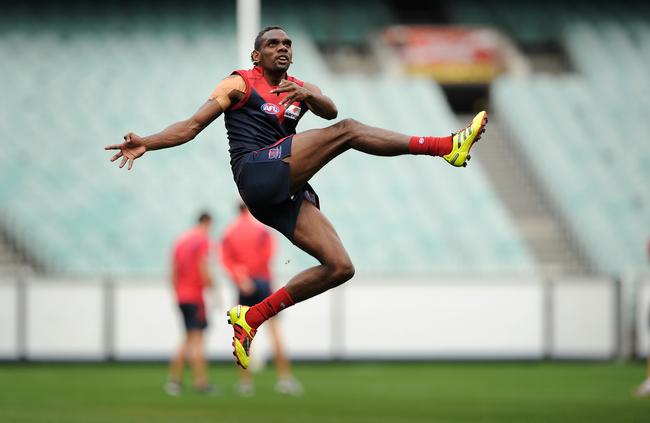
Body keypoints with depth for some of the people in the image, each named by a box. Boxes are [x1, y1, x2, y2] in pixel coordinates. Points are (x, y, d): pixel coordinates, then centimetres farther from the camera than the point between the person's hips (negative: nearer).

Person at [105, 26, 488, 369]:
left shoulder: (298, 88, 23)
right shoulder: (241, 84, 7)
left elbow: (330, 111, 2)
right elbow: (194, 125, 0)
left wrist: (309, 96, -21)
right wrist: (147, 143, -15)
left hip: (284, 194, 8)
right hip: (257, 173, -8)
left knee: (340, 268, -2)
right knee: (347, 131, -21)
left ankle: (252, 317, 2)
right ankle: (447, 146, -26)